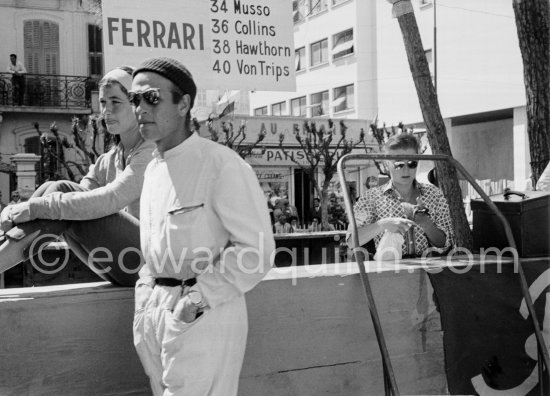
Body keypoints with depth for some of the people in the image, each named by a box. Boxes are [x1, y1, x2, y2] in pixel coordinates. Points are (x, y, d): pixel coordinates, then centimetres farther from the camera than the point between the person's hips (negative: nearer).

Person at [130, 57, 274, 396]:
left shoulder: (222, 164, -14)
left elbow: (257, 251, -15)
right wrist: (146, 297, 12)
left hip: (204, 314, -8)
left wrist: (200, 297, -18)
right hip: (154, 311, 8)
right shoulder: (153, 168, 13)